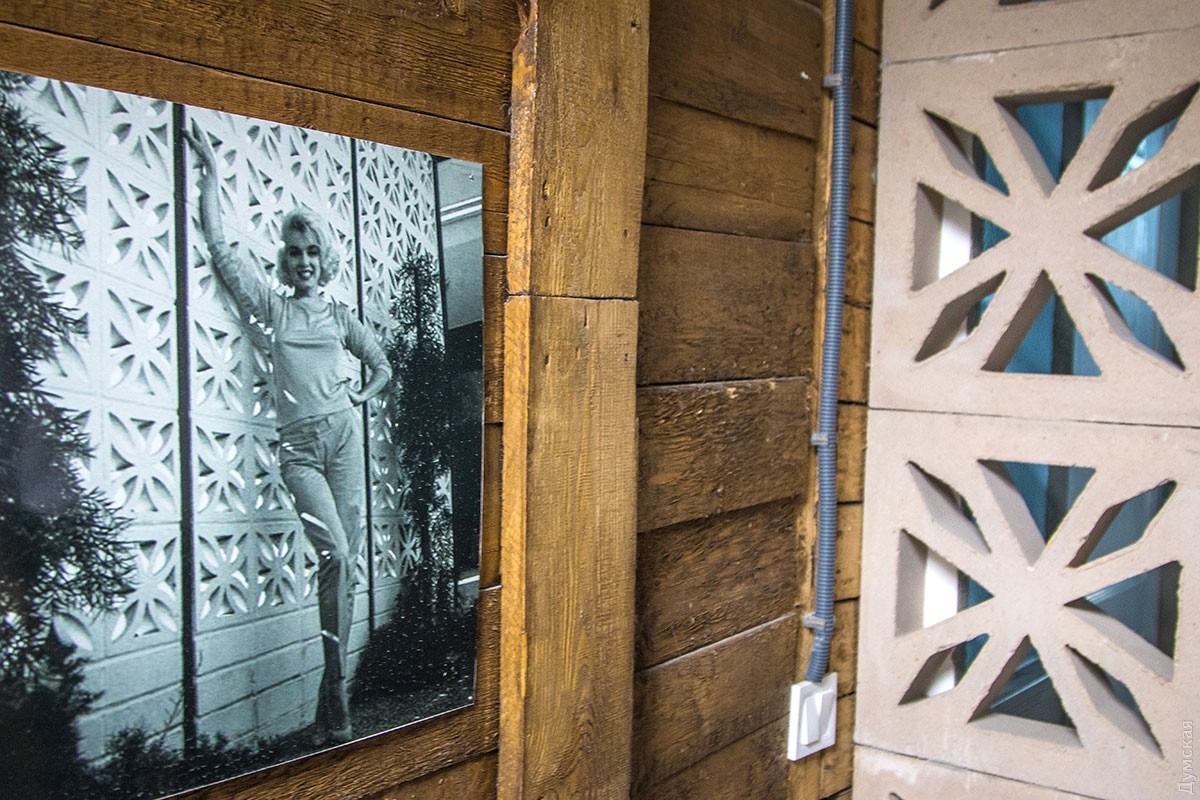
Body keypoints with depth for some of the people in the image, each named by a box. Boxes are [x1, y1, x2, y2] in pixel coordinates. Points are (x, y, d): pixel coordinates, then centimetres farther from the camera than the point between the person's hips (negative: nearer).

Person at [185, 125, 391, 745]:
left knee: (346, 560, -2)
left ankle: (329, 703, 7)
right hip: (299, 445, -2)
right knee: (335, 555, -20)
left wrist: (358, 399, 8)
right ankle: (336, 691, -12)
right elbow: (219, 248, 2)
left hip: (342, 435, 2)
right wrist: (210, 172, 3)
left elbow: (382, 368, 26)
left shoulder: (340, 316, 15)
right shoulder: (271, 307, 10)